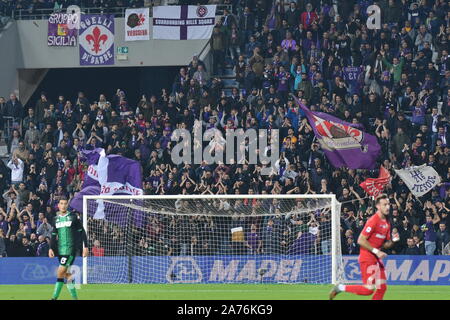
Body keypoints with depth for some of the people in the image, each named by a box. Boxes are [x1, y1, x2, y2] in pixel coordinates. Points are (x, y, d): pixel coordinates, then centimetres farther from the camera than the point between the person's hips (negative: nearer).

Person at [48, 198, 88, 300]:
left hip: (71, 249, -5)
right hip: (60, 250, 5)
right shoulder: (56, 219, 12)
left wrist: (86, 247, -2)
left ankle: (54, 298, -13)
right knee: (67, 274, 5)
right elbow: (54, 235, 17)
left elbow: (82, 232, 1)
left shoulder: (73, 217, -1)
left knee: (60, 272, -14)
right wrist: (51, 248, 4)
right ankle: (74, 297, 13)